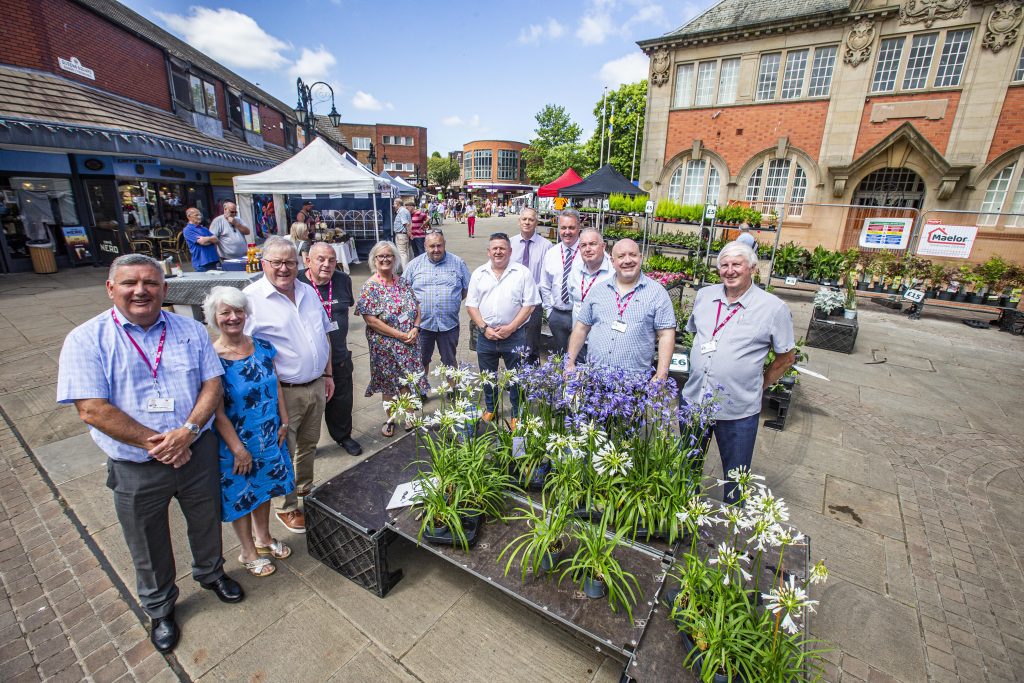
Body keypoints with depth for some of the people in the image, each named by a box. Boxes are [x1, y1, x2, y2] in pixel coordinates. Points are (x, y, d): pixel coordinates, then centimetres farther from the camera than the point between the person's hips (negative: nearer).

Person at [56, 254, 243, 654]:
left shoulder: (191, 331, -2)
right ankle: (160, 609, 45)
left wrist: (186, 432, -19)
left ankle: (210, 573, 51)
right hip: (136, 468, -2)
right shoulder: (86, 340, -10)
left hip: (197, 453, 2)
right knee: (149, 546, 19)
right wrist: (155, 443, -19)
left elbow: (213, 385, -5)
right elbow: (92, 410, -16)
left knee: (206, 523, 22)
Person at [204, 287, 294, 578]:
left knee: (263, 488, 22)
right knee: (240, 496, 14)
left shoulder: (262, 346, -4)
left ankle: (263, 538, 46)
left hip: (269, 437, 5)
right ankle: (249, 552, 37)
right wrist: (238, 448, -16)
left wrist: (284, 421, 1)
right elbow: (216, 410, -17)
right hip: (235, 442, -4)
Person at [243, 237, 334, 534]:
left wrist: (328, 375, 15)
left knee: (309, 445, 22)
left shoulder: (309, 292, 7)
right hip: (282, 393, -6)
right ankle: (286, 507, 29)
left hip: (316, 387, 6)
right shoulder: (251, 299, -13)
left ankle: (305, 490, 44)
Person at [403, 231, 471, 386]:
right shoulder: (415, 264, 3)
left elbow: (468, 289, 7)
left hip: (449, 324, 0)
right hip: (422, 323, 1)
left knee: (450, 361, 13)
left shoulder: (458, 263, 2)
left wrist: (452, 302, 1)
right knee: (421, 361, 14)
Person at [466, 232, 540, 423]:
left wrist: (510, 328, -14)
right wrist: (484, 328, -10)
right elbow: (471, 305, 4)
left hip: (514, 336, -2)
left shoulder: (522, 273, -3)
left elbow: (529, 304, -6)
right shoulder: (478, 274, 6)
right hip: (486, 336, 3)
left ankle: (517, 414, 26)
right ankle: (490, 409, 38)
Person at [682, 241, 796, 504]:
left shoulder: (774, 308, -11)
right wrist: (700, 368, 9)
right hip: (693, 400, 4)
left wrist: (759, 386, -2)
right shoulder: (704, 296, 2)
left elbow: (786, 356, -2)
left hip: (738, 411, -4)